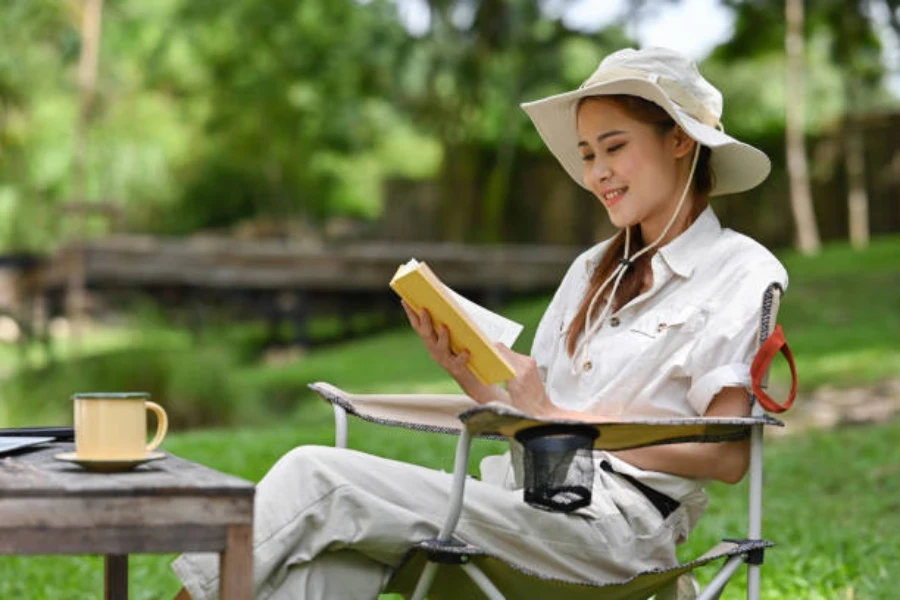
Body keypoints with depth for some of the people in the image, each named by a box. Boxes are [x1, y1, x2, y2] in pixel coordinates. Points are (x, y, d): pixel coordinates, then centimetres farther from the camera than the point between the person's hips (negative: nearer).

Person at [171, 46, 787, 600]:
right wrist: (465, 372, -1)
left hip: (611, 524, -6)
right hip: (535, 498, 6)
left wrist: (559, 417, -13)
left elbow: (726, 456, -10)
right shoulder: (594, 271, 24)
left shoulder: (742, 273, 1)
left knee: (314, 477, -18)